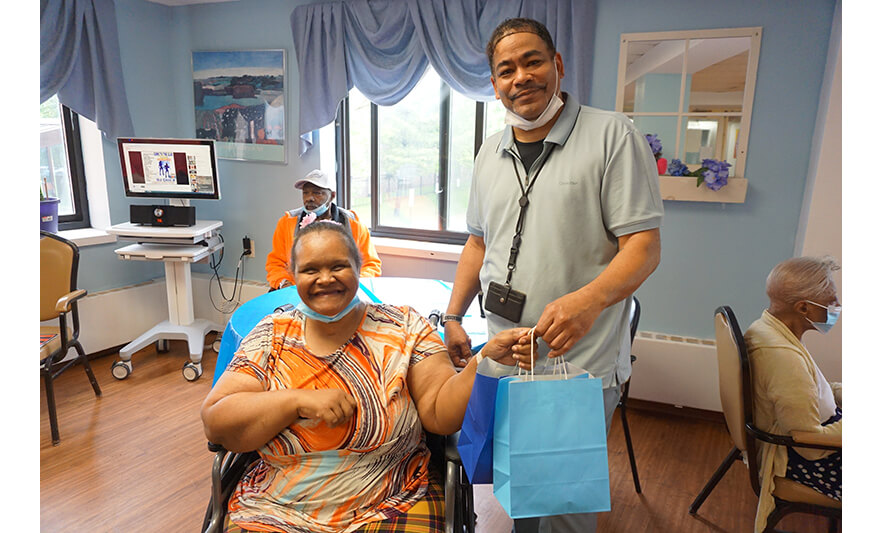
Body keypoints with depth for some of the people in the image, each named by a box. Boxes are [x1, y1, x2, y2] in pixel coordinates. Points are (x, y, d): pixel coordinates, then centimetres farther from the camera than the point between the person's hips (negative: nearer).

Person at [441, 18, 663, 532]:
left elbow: (643, 245, -14)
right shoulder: (491, 152, 10)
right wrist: (453, 317, 10)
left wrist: (588, 300, -32)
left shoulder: (613, 136, -9)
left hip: (582, 367, -5)